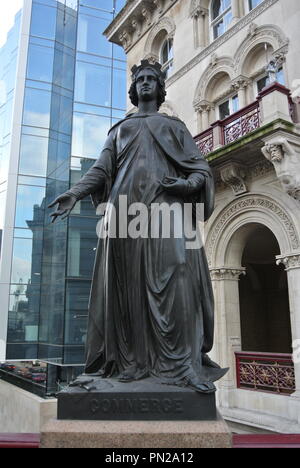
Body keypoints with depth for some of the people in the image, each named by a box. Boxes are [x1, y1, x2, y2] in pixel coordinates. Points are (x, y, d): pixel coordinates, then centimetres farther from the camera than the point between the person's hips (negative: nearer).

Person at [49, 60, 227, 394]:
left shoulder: (175, 126, 25)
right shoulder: (119, 129, 30)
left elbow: (201, 169, 15)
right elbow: (101, 169, 16)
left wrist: (187, 184, -9)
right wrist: (75, 193, -3)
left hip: (166, 204, -2)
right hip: (125, 207, 2)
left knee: (174, 276, -18)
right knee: (127, 285, -5)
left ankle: (181, 363, -17)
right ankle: (131, 362, -1)